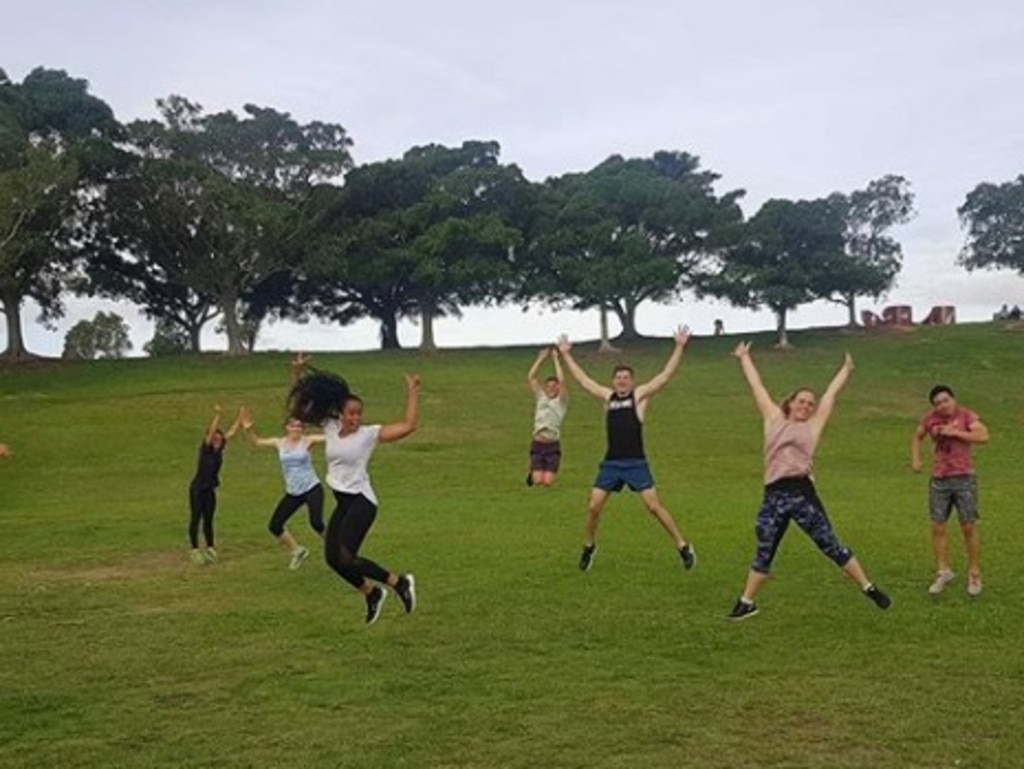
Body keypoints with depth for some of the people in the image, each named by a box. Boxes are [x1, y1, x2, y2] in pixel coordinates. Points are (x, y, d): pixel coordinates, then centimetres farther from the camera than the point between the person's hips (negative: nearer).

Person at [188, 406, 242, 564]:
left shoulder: (219, 448, 1)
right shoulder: (205, 449, -13)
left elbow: (231, 432, 3)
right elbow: (210, 432, -27)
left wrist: (241, 417, -1)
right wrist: (217, 416, -37)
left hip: (210, 489, 5)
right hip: (197, 488, -5)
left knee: (208, 520, 11)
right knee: (196, 518, 1)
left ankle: (210, 549, 17)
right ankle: (195, 550, 7)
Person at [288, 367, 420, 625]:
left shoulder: (369, 433, -10)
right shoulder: (330, 427, 3)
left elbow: (409, 425, -18)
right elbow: (299, 409, 10)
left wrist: (412, 392, -17)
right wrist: (299, 377, 1)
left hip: (361, 501, -7)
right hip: (342, 502, 7)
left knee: (346, 558, -17)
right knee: (333, 558, 7)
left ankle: (400, 582, -2)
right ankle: (372, 593, 28)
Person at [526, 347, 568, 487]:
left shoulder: (562, 401, 1)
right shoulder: (541, 397, 9)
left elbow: (562, 381, -15)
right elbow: (530, 377, 1)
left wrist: (555, 360, -10)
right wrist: (541, 358, -2)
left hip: (553, 446, -2)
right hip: (537, 444, 2)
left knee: (548, 482, -10)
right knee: (538, 481, -9)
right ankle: (533, 473, 28)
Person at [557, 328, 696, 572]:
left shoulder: (640, 394, 0)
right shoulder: (606, 396, 9)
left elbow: (666, 375, -5)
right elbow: (582, 379, 17)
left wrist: (679, 347, -10)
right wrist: (566, 354, 20)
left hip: (636, 463, -3)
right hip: (610, 463, 3)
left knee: (654, 506, -7)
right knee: (593, 507, 1)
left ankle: (683, 546, 3)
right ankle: (589, 546, 24)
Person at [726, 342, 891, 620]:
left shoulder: (813, 426, 11)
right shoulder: (774, 420, 16)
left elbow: (831, 393, 22)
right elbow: (756, 385, 24)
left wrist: (846, 369, 33)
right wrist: (744, 358, 31)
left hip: (802, 493, -1)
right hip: (773, 496, 2)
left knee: (831, 546, 3)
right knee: (764, 554, 9)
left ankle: (869, 588, 14)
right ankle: (747, 603, 21)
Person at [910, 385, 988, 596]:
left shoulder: (966, 416, -6)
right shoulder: (931, 419, 4)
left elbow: (983, 436, -21)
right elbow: (917, 437, 21)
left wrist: (955, 432, -22)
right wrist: (915, 459, 8)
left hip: (964, 478, -3)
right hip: (939, 480, 3)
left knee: (969, 527, 2)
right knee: (937, 527, 3)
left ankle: (974, 574, 14)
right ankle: (943, 572, 16)